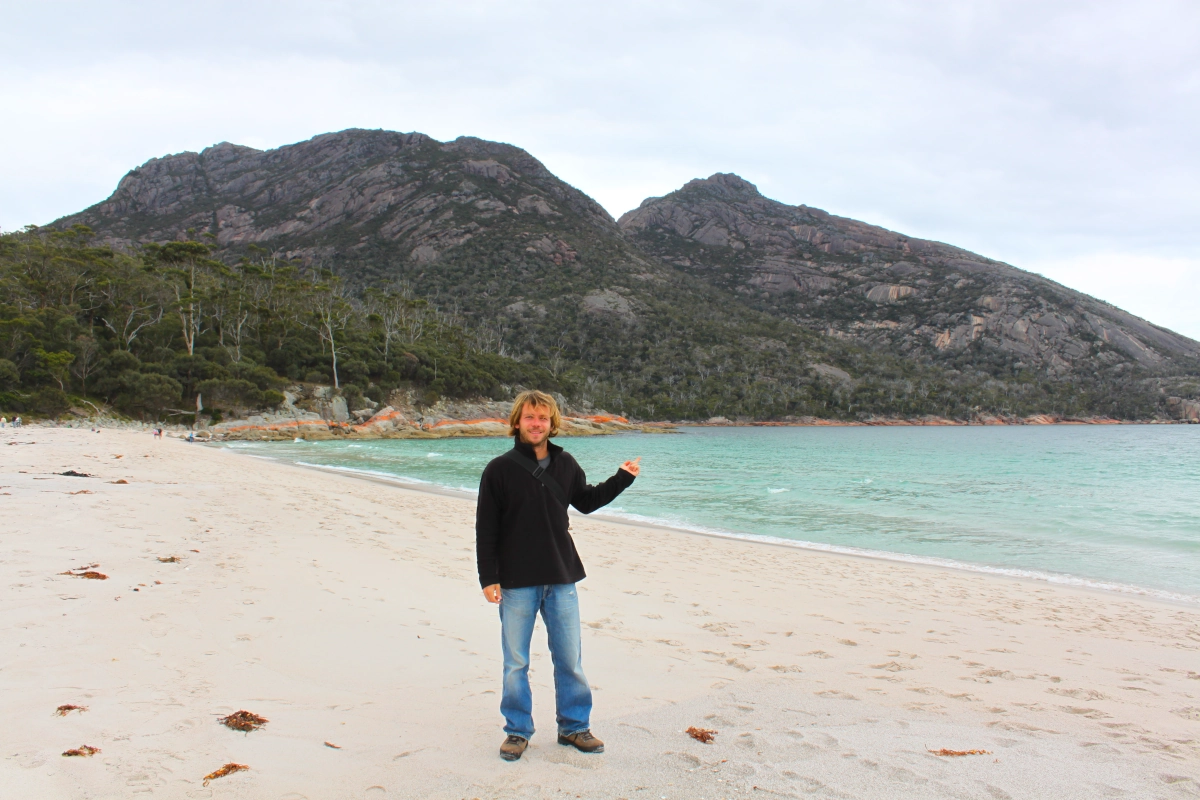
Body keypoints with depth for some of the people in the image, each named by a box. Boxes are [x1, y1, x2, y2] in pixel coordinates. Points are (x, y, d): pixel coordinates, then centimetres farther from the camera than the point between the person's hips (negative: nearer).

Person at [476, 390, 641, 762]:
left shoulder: (565, 464, 4)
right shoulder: (500, 469, -7)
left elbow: (586, 501, 21)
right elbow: (485, 529, -6)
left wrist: (622, 479, 13)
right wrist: (488, 577, -10)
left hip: (561, 579, 3)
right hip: (517, 582, -3)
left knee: (570, 659, 11)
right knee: (516, 663, 8)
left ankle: (574, 726, 26)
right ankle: (517, 731, 23)